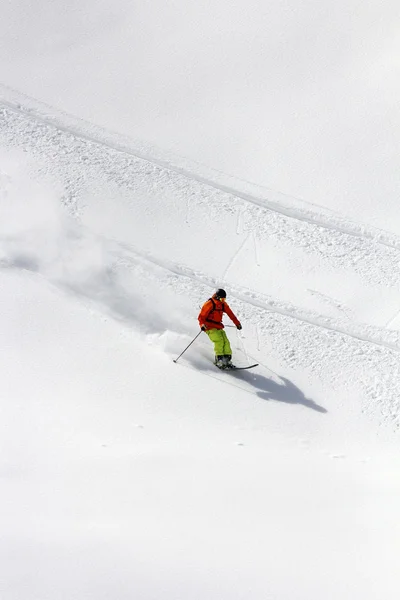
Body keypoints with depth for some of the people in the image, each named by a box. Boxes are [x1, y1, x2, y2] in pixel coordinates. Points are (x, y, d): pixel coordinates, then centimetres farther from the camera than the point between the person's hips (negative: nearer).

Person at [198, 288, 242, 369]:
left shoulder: (223, 304, 9)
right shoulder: (209, 304, -11)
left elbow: (230, 314, 17)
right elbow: (201, 316, -11)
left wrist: (237, 323, 16)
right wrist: (202, 325, -28)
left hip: (218, 327, 7)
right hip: (209, 327, -7)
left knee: (225, 341, -10)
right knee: (219, 340, -23)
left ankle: (227, 359, -7)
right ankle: (219, 360, -21)